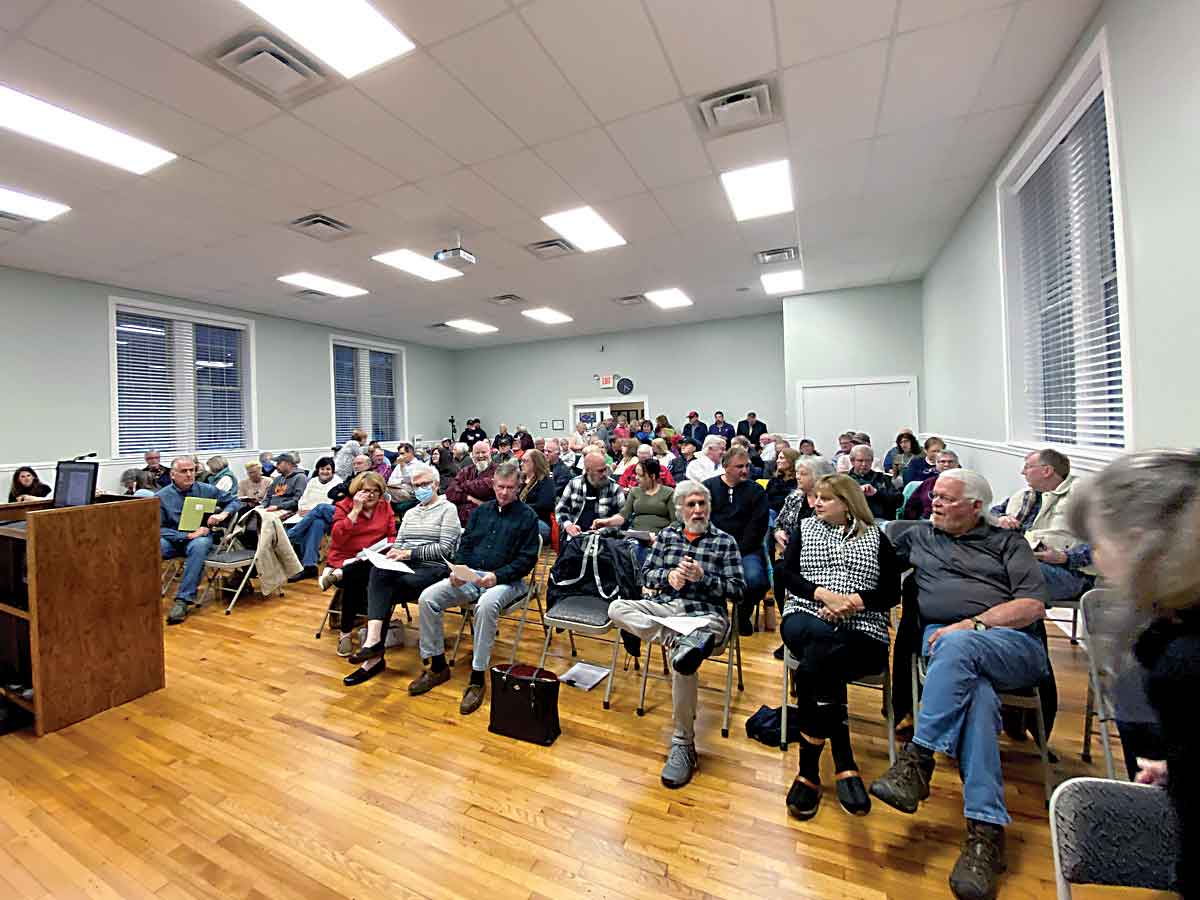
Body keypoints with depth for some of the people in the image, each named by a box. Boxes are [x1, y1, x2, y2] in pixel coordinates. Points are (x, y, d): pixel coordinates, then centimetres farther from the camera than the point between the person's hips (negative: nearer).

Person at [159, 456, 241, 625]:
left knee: (199, 546, -38)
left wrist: (223, 514, -9)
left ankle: (183, 600, -36)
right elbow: (159, 529, -3)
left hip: (200, 536, -1)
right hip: (173, 539, 1)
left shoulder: (206, 490, 5)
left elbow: (234, 501, 12)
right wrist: (188, 535, -17)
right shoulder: (161, 496, 1)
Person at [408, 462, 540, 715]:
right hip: (470, 577, 6)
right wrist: (458, 569, -5)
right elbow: (465, 544, 15)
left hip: (506, 580, -5)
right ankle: (437, 667, 2)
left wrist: (498, 576, -19)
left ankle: (477, 679, -23)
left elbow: (528, 559, -6)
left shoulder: (527, 516, -1)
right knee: (427, 598, -14)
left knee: (486, 605, -38)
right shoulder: (482, 511, 15)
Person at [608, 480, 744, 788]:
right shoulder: (667, 535, 14)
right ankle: (683, 641, -35)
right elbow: (646, 574, 12)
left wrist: (702, 577, -13)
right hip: (666, 607, 4)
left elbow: (737, 589, 1)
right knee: (617, 607, -22)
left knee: (683, 662, -33)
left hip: (705, 614, -4)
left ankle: (684, 745, -13)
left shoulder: (725, 541, 5)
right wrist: (668, 576, -9)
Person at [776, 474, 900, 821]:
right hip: (806, 619, 1)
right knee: (823, 640, -35)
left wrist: (854, 602, -12)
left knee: (813, 667, -32)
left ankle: (809, 770, -19)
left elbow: (892, 592, 6)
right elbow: (785, 575, 6)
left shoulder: (876, 538, 16)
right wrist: (825, 594, -11)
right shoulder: (804, 529, 19)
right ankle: (844, 765, -23)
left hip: (862, 630, -1)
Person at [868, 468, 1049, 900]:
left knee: (957, 646, -37)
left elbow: (1034, 605, 3)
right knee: (974, 692, -33)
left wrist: (971, 625, -11)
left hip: (1013, 645, -1)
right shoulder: (918, 536, 22)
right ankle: (986, 829, -32)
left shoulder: (1007, 542, 14)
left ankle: (917, 759, -34)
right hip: (943, 641, 2)